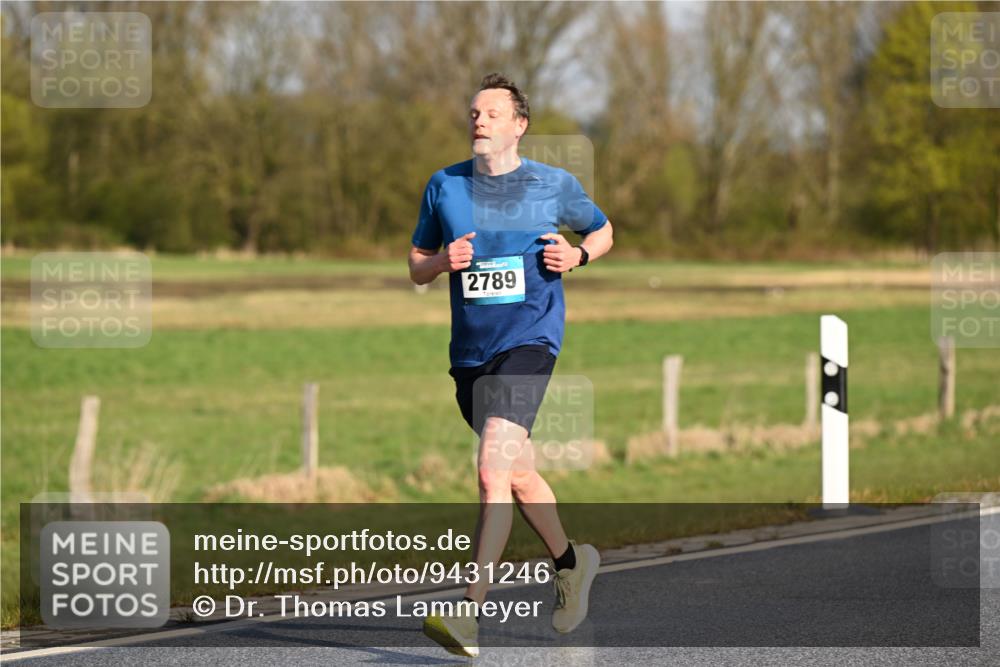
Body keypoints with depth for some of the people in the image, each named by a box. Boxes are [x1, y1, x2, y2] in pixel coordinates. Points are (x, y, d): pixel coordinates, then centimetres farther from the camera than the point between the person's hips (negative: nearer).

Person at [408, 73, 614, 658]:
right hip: (469, 350, 5)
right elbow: (416, 266, 16)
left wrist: (578, 254, -3)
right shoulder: (444, 186, 7)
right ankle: (571, 561, 43)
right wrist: (443, 262, -7)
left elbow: (603, 230, 19)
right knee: (518, 475, 16)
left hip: (529, 340, -5)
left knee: (494, 470, -21)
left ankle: (471, 616, -26)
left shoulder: (555, 185, 1)